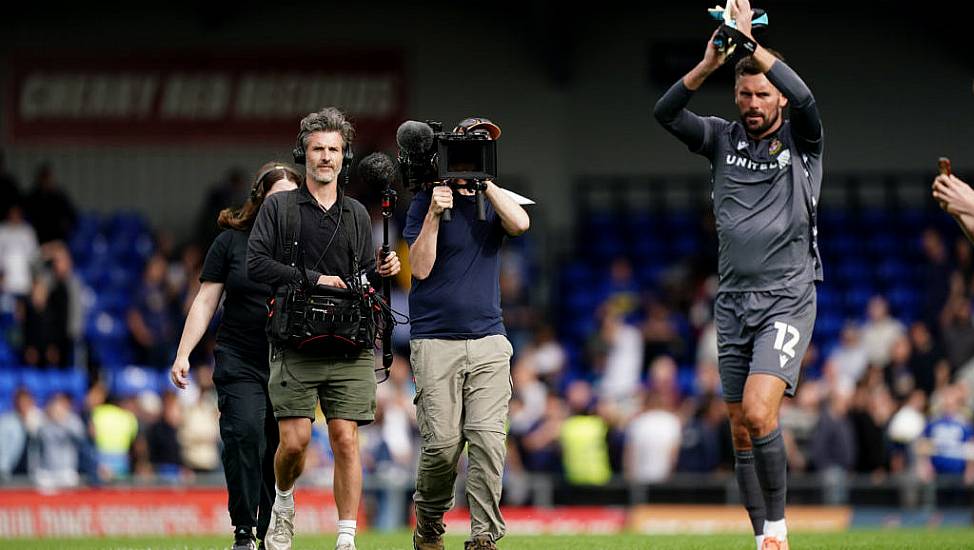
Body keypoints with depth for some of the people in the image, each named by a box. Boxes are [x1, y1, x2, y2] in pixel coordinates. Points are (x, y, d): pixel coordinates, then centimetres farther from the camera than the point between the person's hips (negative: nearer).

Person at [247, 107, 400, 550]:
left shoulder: (357, 215, 17)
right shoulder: (280, 207, 6)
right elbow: (256, 263, -4)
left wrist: (382, 272, 0)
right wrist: (312, 278, -10)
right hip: (296, 345, -2)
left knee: (346, 441, -6)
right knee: (294, 440, -8)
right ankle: (283, 504, 22)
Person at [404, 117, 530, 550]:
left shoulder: (493, 201, 13)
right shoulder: (427, 201, 3)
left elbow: (520, 223, -9)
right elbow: (421, 267, -6)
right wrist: (434, 213, -15)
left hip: (488, 340, 3)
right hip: (435, 342, -3)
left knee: (487, 440, -10)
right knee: (443, 444, -7)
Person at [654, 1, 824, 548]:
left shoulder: (800, 139, 1)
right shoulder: (723, 139, 9)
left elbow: (805, 99, -21)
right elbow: (666, 112, -7)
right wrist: (711, 62, -21)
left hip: (788, 298, -4)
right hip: (734, 300, 4)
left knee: (759, 413, -20)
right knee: (741, 431, 3)